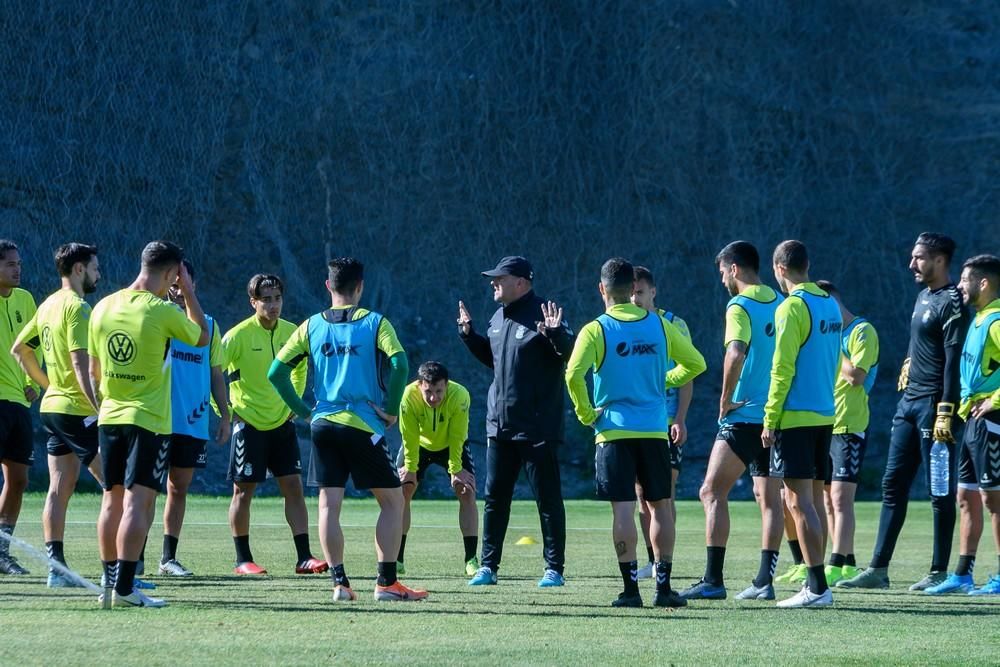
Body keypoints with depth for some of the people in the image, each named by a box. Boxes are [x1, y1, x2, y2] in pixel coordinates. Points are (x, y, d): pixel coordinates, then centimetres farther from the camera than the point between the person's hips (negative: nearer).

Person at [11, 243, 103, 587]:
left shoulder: (48, 305, 13)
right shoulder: (76, 306, -14)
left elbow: (19, 349, 20)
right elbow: (80, 362, -22)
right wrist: (97, 408, -23)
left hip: (52, 405, 9)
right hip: (78, 410, -9)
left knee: (59, 489, 8)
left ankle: (56, 567, 6)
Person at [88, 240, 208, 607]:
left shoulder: (103, 308, 5)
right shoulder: (163, 311, -13)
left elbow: (94, 369, 13)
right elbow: (201, 337, 5)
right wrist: (188, 292, 10)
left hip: (109, 417, 6)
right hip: (148, 419, -6)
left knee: (113, 499, 13)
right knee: (138, 502, -7)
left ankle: (111, 579, 18)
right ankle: (124, 587, -12)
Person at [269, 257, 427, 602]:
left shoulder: (311, 326, 7)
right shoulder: (375, 323, -1)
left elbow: (276, 372, 4)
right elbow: (399, 365, -17)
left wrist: (303, 411, 10)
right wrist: (391, 409, -6)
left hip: (323, 424, 3)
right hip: (363, 424, -3)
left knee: (329, 504, 5)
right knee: (392, 500, 7)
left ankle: (340, 582, -1)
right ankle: (386, 582, 0)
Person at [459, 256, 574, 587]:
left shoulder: (541, 315, -12)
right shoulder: (498, 318, 13)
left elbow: (572, 352, -20)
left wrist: (556, 334, -38)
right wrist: (468, 334, 17)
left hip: (537, 429, -8)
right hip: (499, 424, 8)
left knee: (548, 498, -1)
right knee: (494, 497, 10)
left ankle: (554, 568, 4)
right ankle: (488, 566, 16)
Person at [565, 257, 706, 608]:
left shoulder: (595, 330, -5)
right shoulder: (660, 325, 4)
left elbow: (574, 374, -18)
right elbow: (695, 363, 11)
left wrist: (586, 414, -4)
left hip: (614, 431, -2)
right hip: (655, 430, 2)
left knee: (623, 508, -2)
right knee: (659, 506, 10)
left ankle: (631, 588, -5)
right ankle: (663, 587, 8)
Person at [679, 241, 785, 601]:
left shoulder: (740, 306, -10)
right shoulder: (781, 304, 13)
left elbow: (735, 354, -25)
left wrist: (725, 401, -15)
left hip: (744, 417, -7)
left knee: (713, 492, -2)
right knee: (769, 499, 9)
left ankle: (713, 580, -8)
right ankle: (764, 581, 6)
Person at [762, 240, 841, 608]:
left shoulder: (792, 307, -12)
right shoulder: (831, 305, 13)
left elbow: (782, 368, -15)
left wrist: (770, 419, -11)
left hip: (796, 416, -8)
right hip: (825, 414, 8)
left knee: (799, 500, -7)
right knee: (814, 499, 12)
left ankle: (817, 587, -12)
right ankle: (815, 584, 14)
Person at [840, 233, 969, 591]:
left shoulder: (951, 302, -12)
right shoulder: (924, 296, 15)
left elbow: (954, 361, -17)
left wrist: (945, 412, -21)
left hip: (934, 405, -9)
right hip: (910, 401, 9)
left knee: (940, 492, -2)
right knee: (893, 484, 7)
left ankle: (939, 572, 3)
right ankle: (878, 569, 7)